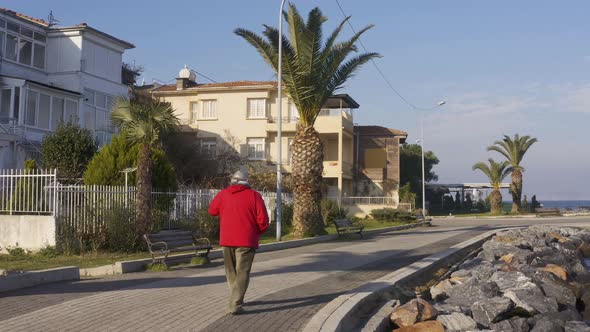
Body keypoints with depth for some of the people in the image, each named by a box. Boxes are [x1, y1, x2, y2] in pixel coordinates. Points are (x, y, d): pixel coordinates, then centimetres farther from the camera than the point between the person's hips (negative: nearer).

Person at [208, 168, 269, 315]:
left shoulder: (223, 194, 0)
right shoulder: (254, 195, -7)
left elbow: (212, 210, 16)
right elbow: (263, 220, -10)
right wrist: (258, 232, 9)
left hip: (226, 240, 3)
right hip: (246, 241, -3)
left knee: (231, 271, 20)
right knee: (242, 273, 0)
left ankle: (236, 299, 30)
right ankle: (235, 305, -8)